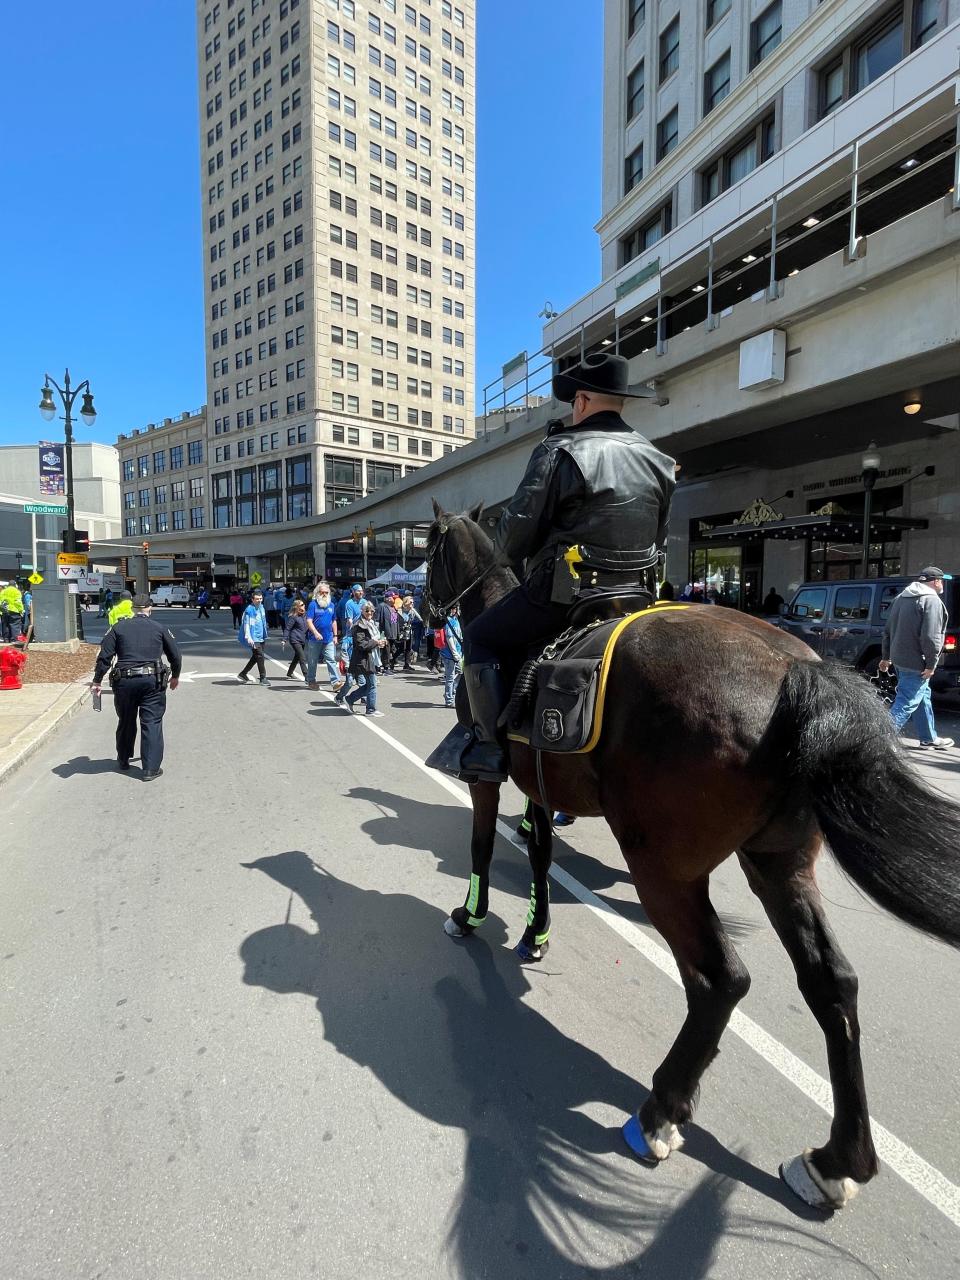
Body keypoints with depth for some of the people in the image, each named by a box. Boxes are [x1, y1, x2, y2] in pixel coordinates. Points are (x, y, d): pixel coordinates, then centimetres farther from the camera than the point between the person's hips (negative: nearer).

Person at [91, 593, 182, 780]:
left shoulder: (118, 628, 5)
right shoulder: (160, 629, 5)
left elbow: (104, 656, 0)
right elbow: (175, 656, 10)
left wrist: (97, 681, 7)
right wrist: (175, 676, 25)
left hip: (125, 681, 2)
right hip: (152, 680, -1)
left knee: (126, 722, 19)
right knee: (152, 723, 2)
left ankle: (123, 761, 36)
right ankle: (151, 769, 0)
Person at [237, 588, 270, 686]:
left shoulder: (261, 607, 10)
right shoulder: (249, 610, -14)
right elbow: (246, 624, -18)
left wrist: (265, 634, 25)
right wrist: (248, 637, -26)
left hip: (260, 637, 9)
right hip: (253, 638, -8)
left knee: (255, 657, 13)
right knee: (260, 656, -9)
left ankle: (243, 674, 25)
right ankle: (263, 678, -1)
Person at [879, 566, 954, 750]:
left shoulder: (901, 597, 14)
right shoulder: (932, 600, -12)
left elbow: (888, 630, 18)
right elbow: (931, 637, -21)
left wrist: (886, 657, 23)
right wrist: (931, 664, -15)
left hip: (899, 658, 9)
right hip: (916, 662, -9)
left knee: (922, 696, 22)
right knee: (907, 702, -8)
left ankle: (929, 738, 34)